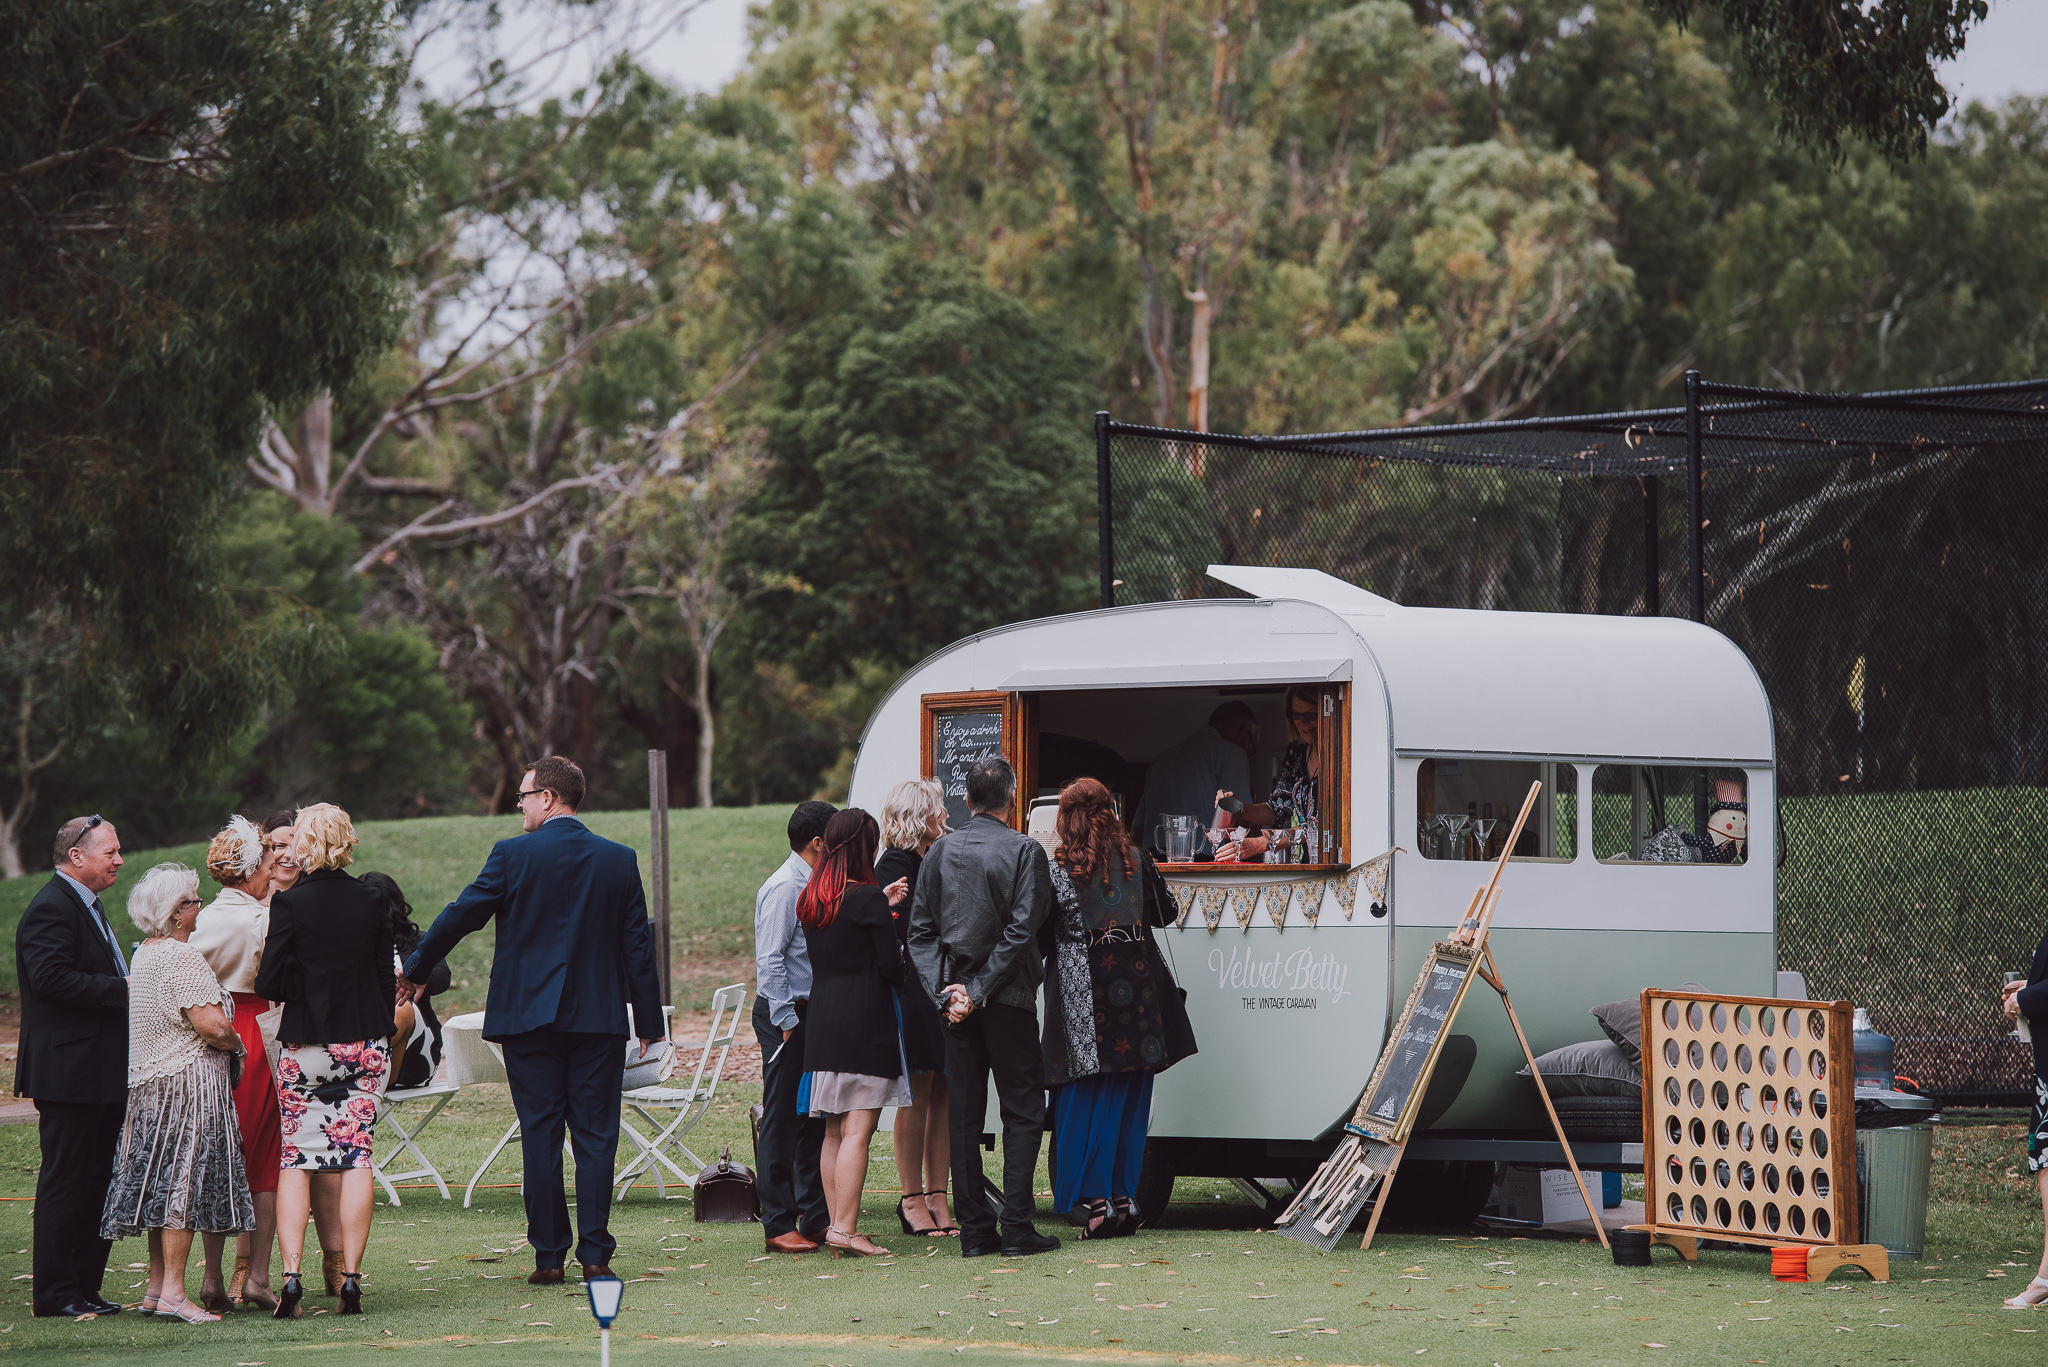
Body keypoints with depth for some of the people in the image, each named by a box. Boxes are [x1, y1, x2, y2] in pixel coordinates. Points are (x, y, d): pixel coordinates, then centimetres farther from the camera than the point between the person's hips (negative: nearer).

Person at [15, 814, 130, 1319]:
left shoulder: (87, 907, 20)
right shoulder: (51, 908, -13)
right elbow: (53, 978, -24)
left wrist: (134, 986, 11)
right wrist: (123, 990, -21)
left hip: (102, 1073, 10)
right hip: (70, 1073, -10)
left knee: (98, 1181, 11)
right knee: (66, 1181, -6)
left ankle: (84, 1286, 17)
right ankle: (56, 1292, -1)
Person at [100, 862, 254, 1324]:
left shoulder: (144, 954, 14)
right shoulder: (182, 957, -16)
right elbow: (213, 1025, -23)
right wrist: (236, 1045, -2)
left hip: (150, 1083, 9)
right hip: (189, 1081, -9)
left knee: (162, 1182, 11)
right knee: (182, 1179, -9)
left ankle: (157, 1287, 13)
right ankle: (173, 1292, -11)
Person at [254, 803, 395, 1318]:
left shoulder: (290, 903, -10)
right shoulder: (373, 903, 2)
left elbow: (271, 984, -13)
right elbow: (386, 980, 7)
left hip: (305, 1043, -3)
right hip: (365, 1043, 3)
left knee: (295, 1160, 5)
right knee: (355, 1158, 3)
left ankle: (291, 1275, -6)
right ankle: (350, 1279, -1)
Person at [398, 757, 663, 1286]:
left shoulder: (513, 855, -7)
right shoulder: (619, 860, 1)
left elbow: (460, 916, 0)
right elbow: (637, 944, 3)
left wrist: (414, 972, 14)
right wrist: (650, 1019, 10)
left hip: (528, 1016, -2)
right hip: (599, 1017, 2)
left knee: (541, 1136, 4)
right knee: (596, 1136, 4)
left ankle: (549, 1256, 4)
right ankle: (595, 1254, 1)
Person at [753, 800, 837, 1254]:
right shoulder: (783, 888, -14)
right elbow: (769, 961, -18)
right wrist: (787, 1021, -19)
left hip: (811, 1012, 9)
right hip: (785, 1015, -9)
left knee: (814, 1118, 12)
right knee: (782, 1120, -6)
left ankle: (816, 1218, 18)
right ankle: (779, 1226, -3)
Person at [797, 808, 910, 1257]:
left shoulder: (810, 899, 9)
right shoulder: (867, 898, -12)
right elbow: (890, 964, -11)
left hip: (822, 1019, 7)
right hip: (865, 1022, -7)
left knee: (834, 1131, 12)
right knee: (857, 1130, -8)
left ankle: (835, 1224, 14)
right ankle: (845, 1228, -13)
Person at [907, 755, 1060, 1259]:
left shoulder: (940, 851, 5)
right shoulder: (1024, 851, -8)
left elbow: (920, 929, 3)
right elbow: (1021, 930, -14)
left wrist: (946, 990, -2)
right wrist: (979, 990, -10)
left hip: (956, 998, 4)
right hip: (1008, 1000, -4)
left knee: (963, 1116, 7)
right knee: (1022, 1111, 3)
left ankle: (974, 1230, 6)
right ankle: (1016, 1228, -3)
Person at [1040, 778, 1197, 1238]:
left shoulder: (1054, 868, -5)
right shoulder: (1136, 860, 2)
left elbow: (1040, 935, -2)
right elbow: (1165, 912, 13)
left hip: (1081, 995, -3)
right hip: (1136, 989, 3)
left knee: (1084, 1100, 1)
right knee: (1129, 1100, 10)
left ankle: (1096, 1202, -6)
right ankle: (1124, 1197, 10)